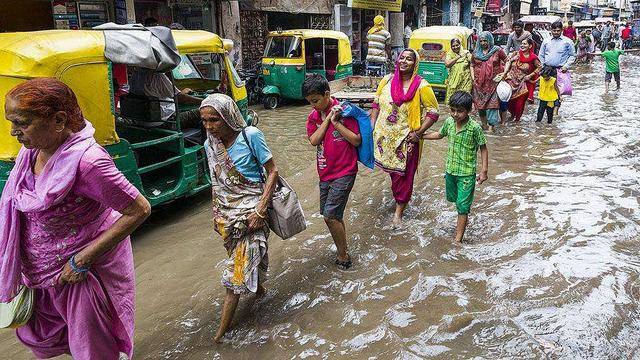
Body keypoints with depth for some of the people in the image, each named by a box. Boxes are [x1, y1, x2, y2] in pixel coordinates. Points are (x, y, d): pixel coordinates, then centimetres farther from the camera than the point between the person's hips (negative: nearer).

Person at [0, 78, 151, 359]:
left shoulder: (86, 160, -29)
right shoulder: (31, 150, -4)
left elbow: (140, 210, -27)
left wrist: (82, 259, -23)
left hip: (81, 276, -8)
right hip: (41, 272, 8)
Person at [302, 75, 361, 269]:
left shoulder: (344, 111, -11)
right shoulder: (314, 116, 6)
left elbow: (357, 141, -13)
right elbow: (314, 140, -9)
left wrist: (336, 122, -18)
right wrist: (328, 118, -14)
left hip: (344, 173, -7)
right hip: (325, 173, 7)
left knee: (330, 216, -10)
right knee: (332, 216, 13)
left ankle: (343, 256, 6)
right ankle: (342, 251, 30)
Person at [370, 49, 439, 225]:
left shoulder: (421, 85, -9)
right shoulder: (387, 80, 2)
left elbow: (433, 112, -7)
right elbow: (376, 104, 13)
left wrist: (418, 133, -15)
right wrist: (372, 125, 4)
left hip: (406, 139, -4)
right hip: (385, 137, 4)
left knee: (404, 175, 6)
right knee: (391, 171, 18)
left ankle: (399, 211, 20)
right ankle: (398, 196, 46)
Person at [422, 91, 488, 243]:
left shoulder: (475, 127, -20)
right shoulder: (449, 122, -5)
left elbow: (483, 149, -10)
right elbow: (440, 134, 16)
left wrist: (484, 170, -12)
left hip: (467, 173, -6)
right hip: (450, 169, 6)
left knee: (463, 205, -1)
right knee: (455, 199, 25)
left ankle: (458, 239, 6)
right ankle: (463, 218, 52)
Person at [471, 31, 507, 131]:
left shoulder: (497, 50, -1)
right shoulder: (476, 52, 7)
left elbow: (507, 61, 7)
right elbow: (472, 65, 17)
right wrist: (473, 77, 6)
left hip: (493, 82, -3)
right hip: (479, 83, 3)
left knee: (492, 104, -8)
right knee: (479, 104, 7)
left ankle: (491, 126, -3)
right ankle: (484, 123, 24)